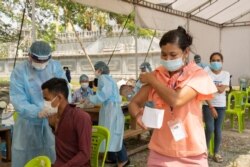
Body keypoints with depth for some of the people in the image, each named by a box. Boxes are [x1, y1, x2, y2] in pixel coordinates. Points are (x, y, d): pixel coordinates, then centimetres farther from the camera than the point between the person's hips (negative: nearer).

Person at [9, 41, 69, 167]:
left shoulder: (56, 66, -3)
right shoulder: (19, 71, -13)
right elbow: (18, 101, -19)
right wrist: (38, 112, -34)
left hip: (53, 122, 2)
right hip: (28, 124, -2)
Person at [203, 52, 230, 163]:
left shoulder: (226, 74, 0)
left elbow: (222, 90, -14)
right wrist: (211, 107, -17)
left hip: (221, 105, 3)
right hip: (208, 105, -2)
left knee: (218, 130, 6)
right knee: (210, 128, -17)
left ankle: (216, 153, 21)